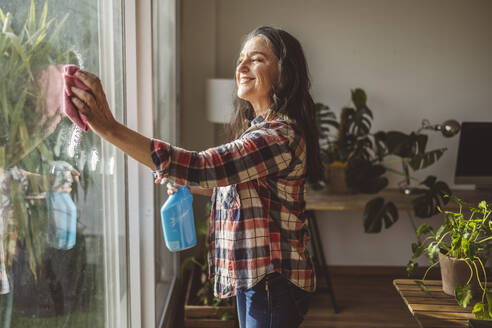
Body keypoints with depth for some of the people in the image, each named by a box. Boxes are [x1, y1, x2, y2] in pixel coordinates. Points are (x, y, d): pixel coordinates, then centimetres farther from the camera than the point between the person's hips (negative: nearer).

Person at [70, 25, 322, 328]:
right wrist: (189, 186, 5)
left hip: (274, 284, -10)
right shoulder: (257, 129, 11)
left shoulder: (280, 136, -24)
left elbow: (200, 167, -36)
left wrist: (109, 128, -41)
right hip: (252, 278, 10)